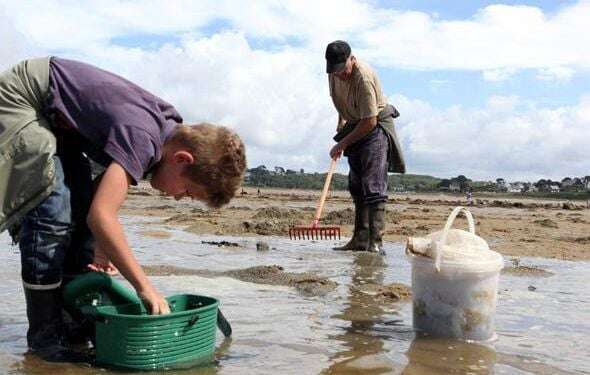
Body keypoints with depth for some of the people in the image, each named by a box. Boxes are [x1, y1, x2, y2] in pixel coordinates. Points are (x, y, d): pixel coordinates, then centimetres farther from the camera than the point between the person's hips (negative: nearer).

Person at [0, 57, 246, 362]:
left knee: (82, 205, 4)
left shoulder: (170, 129, -4)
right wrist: (145, 288, -33)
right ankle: (44, 335, -7)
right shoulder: (143, 138, -32)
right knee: (52, 210, -18)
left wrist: (101, 251, -1)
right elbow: (102, 216, -39)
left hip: (51, 114, 9)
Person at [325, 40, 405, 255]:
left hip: (376, 127, -8)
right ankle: (360, 240, 14)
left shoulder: (364, 78, -30)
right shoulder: (335, 71, -5)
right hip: (357, 126, 8)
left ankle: (375, 242, -14)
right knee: (357, 187, 8)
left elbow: (369, 123, -28)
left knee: (374, 187, -16)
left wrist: (342, 144, -19)